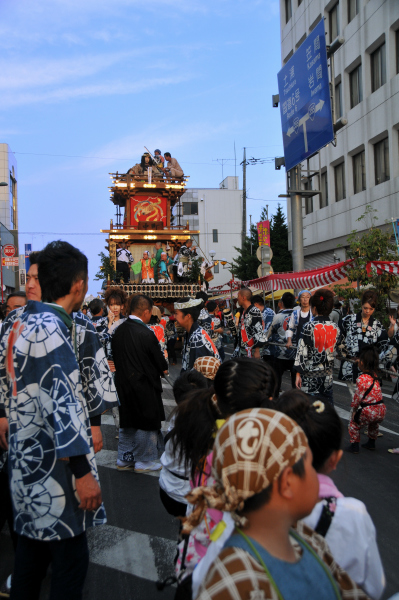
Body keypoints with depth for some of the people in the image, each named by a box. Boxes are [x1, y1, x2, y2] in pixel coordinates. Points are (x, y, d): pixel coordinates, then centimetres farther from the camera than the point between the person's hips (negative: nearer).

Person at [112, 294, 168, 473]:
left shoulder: (118, 331, -1)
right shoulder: (146, 334, -20)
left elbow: (116, 357, 8)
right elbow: (161, 364, -12)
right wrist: (163, 368, 8)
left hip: (123, 384, 7)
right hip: (144, 386, -7)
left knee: (127, 423, 18)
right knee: (147, 424, 8)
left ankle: (124, 459, 28)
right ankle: (144, 461, 18)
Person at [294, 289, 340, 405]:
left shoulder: (309, 327, -13)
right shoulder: (335, 327, 2)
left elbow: (302, 351, -13)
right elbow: (334, 349, 12)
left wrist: (298, 373, -9)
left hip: (310, 376, -5)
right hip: (328, 375, 5)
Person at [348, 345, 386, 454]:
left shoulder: (361, 379, -17)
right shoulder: (374, 376, 6)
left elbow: (357, 396, -13)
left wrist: (354, 409, 1)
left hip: (369, 411, -7)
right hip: (381, 410, 8)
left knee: (354, 424, 15)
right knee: (373, 424, 36)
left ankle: (354, 446, 17)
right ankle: (371, 443, 46)